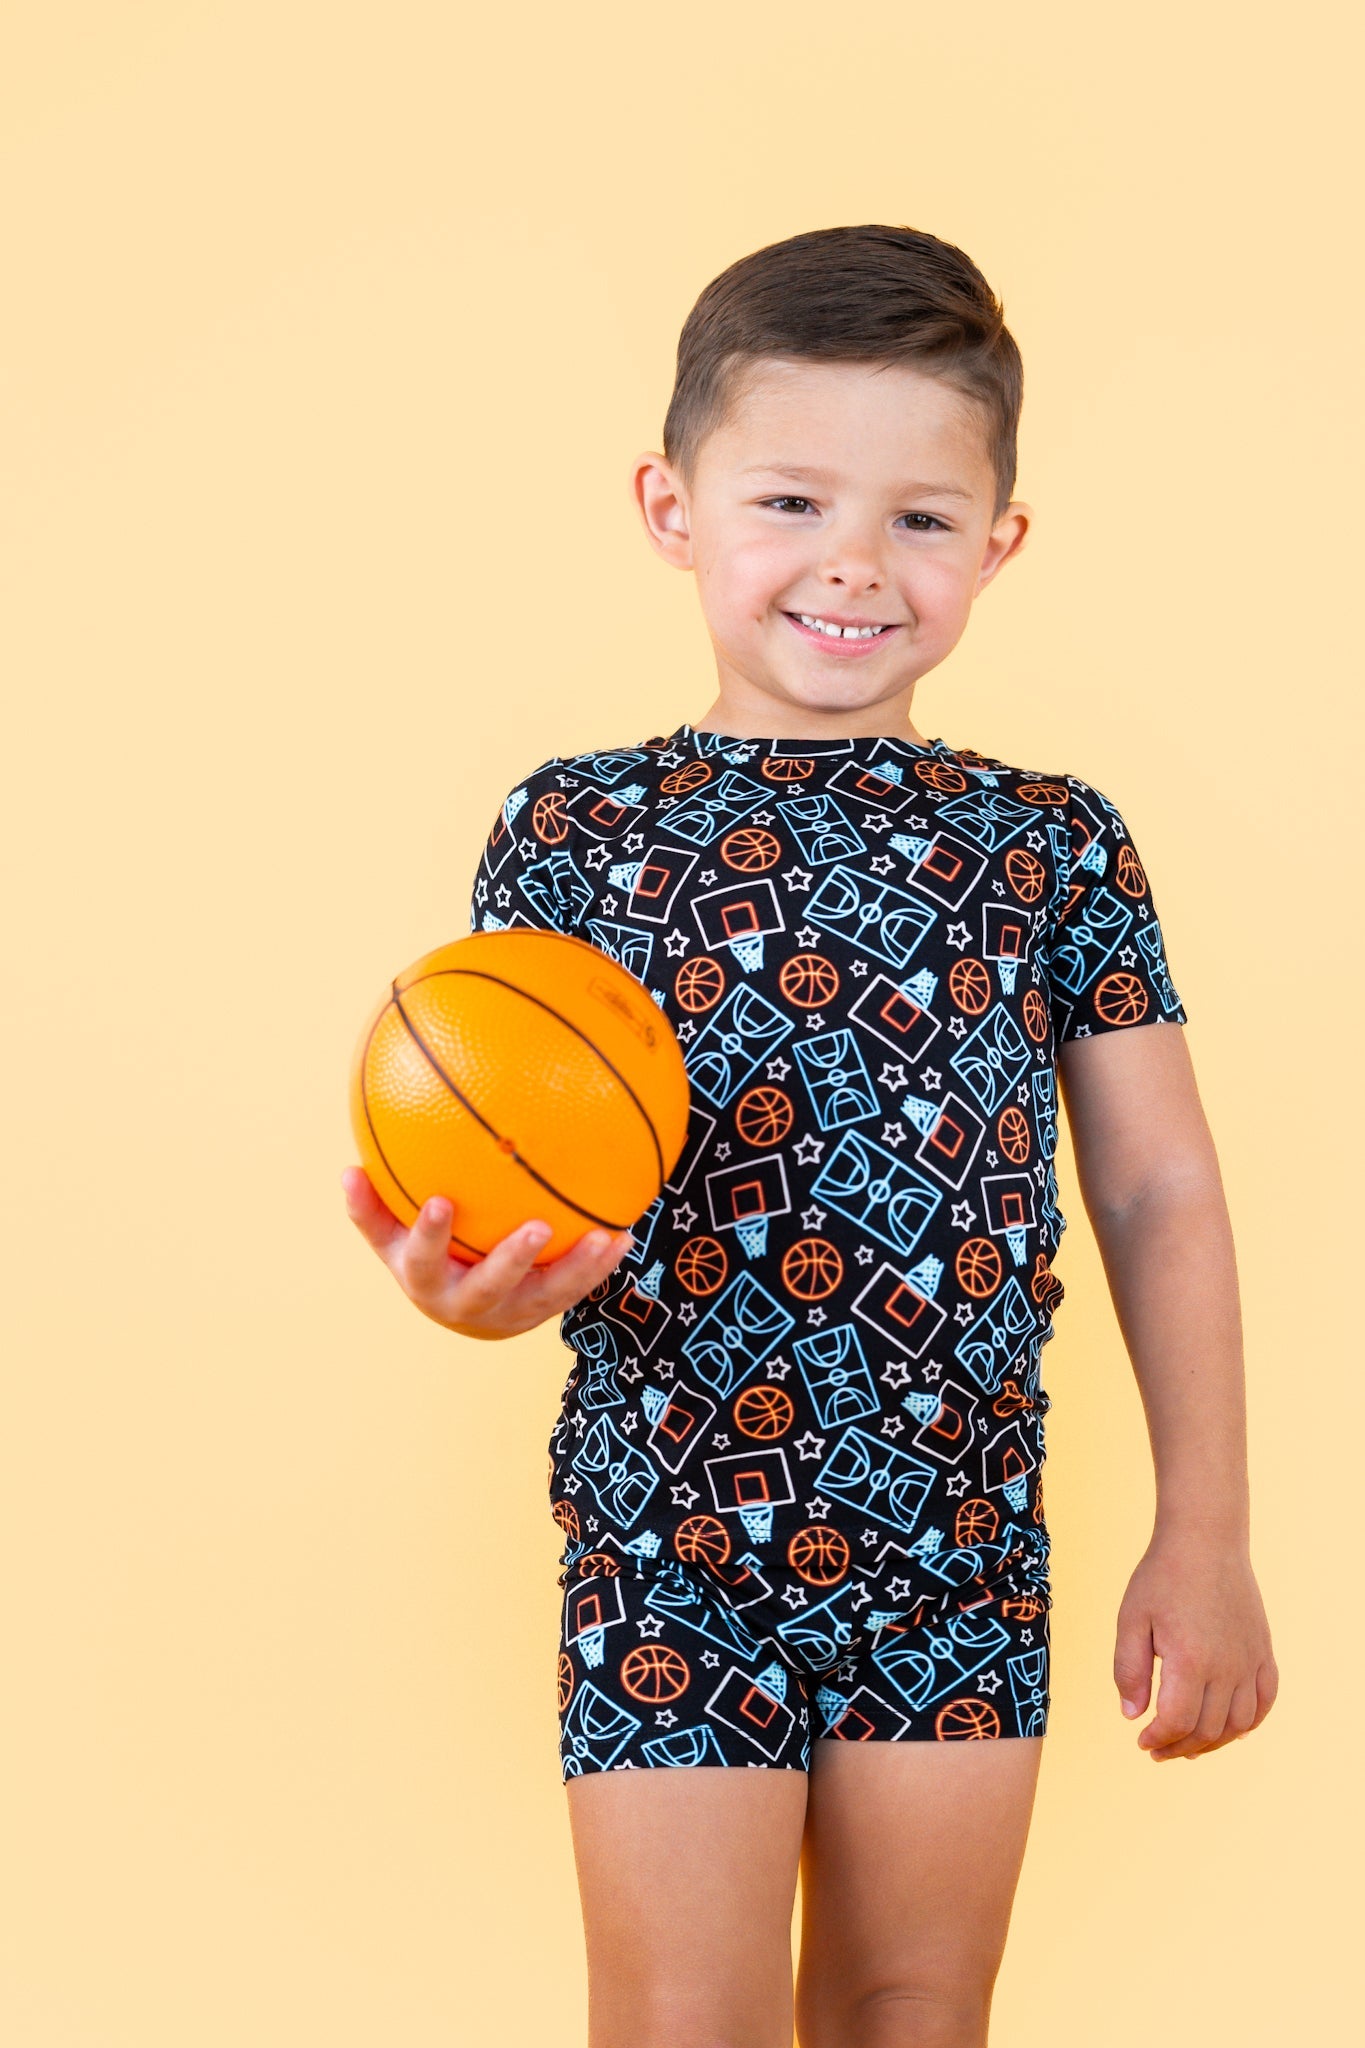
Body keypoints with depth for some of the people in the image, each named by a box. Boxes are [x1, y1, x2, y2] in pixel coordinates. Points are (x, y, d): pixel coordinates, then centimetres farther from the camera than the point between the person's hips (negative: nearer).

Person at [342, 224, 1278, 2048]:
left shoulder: (1057, 850, 4)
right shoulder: (574, 833, -1)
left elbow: (1161, 1195, 5)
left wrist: (1205, 1537, 2)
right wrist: (482, 1277, -26)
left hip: (965, 1554, 2)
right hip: (669, 1551, -2)